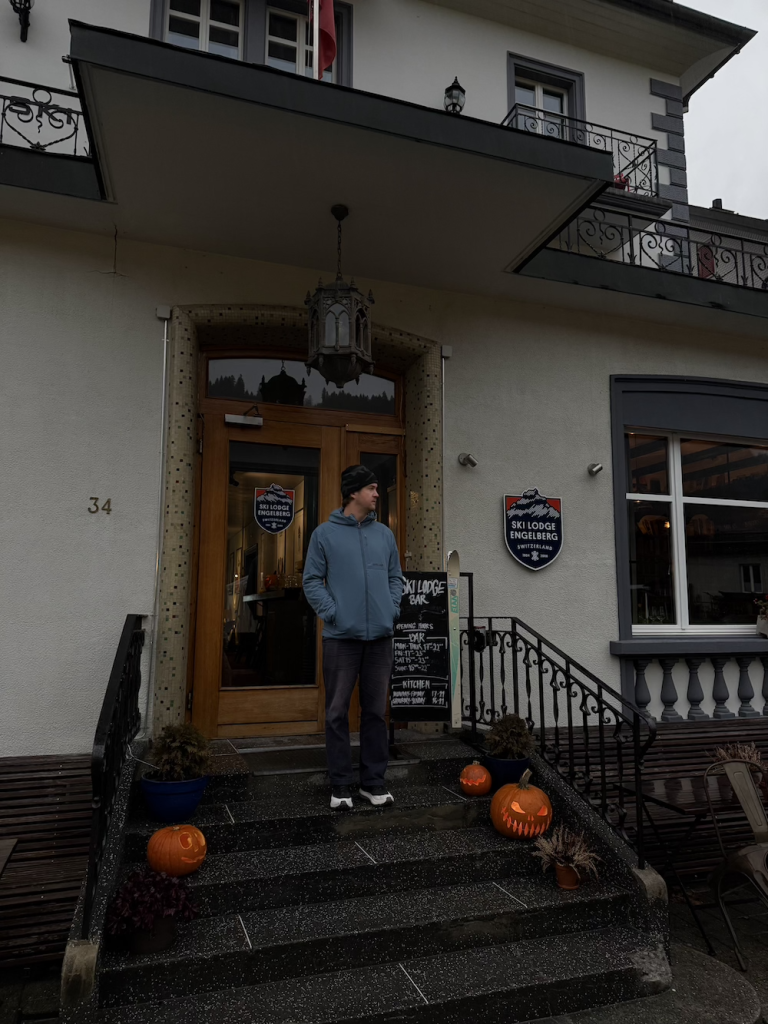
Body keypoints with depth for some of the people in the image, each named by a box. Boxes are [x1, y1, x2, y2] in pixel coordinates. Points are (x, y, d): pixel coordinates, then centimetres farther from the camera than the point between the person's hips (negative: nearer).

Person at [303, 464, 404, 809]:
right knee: (337, 712, 3)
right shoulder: (325, 533, -1)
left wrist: (393, 609, 2)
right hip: (341, 636, -3)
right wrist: (331, 612, -12)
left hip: (380, 636, 3)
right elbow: (312, 580, -2)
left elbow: (395, 577, 16)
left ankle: (374, 781, 21)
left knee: (375, 711, 10)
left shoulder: (385, 534, 11)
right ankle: (341, 784, 16)